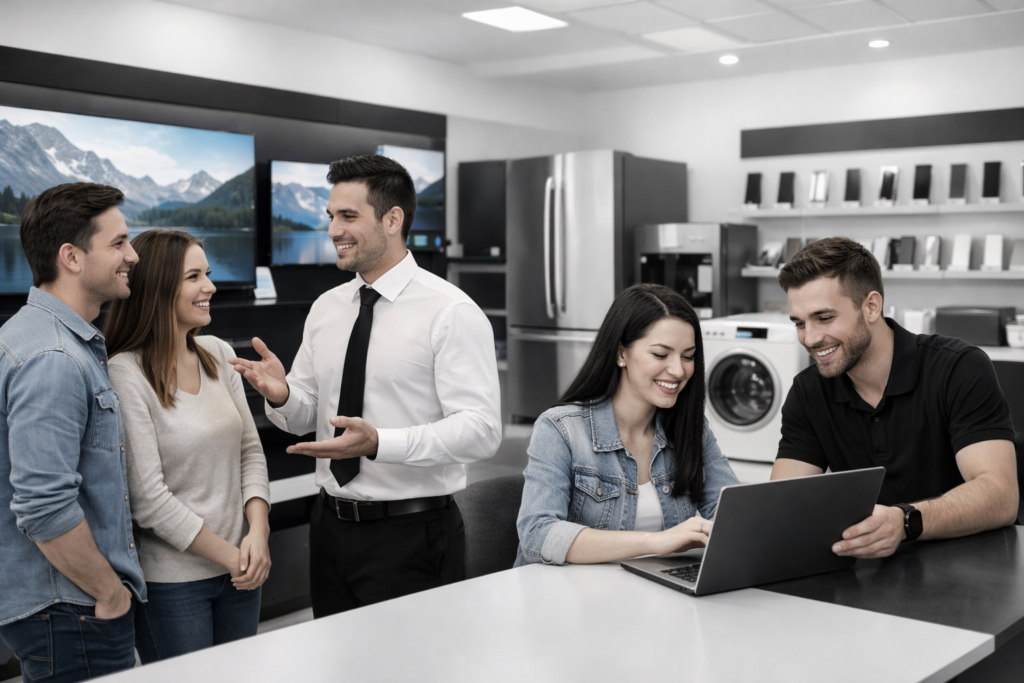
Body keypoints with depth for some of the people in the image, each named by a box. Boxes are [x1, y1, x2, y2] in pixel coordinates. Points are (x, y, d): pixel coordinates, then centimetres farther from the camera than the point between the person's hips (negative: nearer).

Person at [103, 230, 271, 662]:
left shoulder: (219, 354, 4)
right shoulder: (126, 374, -15)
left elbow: (250, 450, 7)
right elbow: (147, 498, -17)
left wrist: (257, 534, -7)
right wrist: (228, 555, -11)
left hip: (241, 571, 6)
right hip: (172, 582, -6)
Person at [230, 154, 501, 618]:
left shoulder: (451, 312, -12)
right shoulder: (325, 309, 8)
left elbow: (480, 430, -20)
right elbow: (305, 414, 14)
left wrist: (379, 443, -31)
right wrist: (281, 395, -9)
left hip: (411, 535, -6)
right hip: (331, 526, 6)